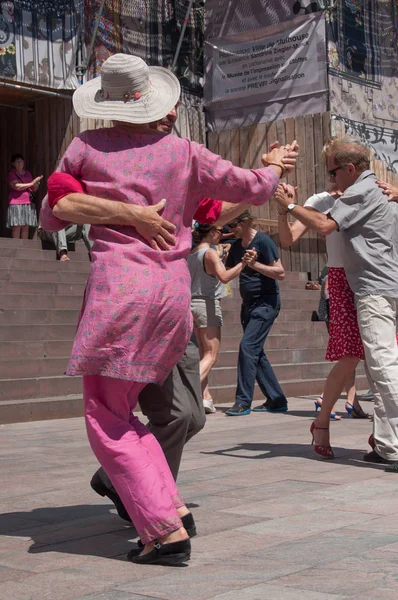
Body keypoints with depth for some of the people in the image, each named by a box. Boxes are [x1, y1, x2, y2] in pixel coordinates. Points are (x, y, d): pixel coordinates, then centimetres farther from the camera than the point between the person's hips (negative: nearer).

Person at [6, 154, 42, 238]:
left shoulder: (27, 173, 18)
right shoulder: (11, 174, 1)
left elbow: (33, 189, 20)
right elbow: (17, 186, -14)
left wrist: (36, 184, -4)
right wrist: (31, 183, -12)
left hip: (28, 203, 5)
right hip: (16, 204, -5)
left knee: (26, 227, 0)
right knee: (17, 227, -10)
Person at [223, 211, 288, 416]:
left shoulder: (263, 241, -12)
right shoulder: (237, 246, 11)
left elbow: (280, 273, -16)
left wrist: (254, 264, -25)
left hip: (266, 303, -9)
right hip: (248, 304, 9)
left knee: (248, 346, -17)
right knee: (256, 352, 8)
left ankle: (243, 401, -14)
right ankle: (276, 400, 15)